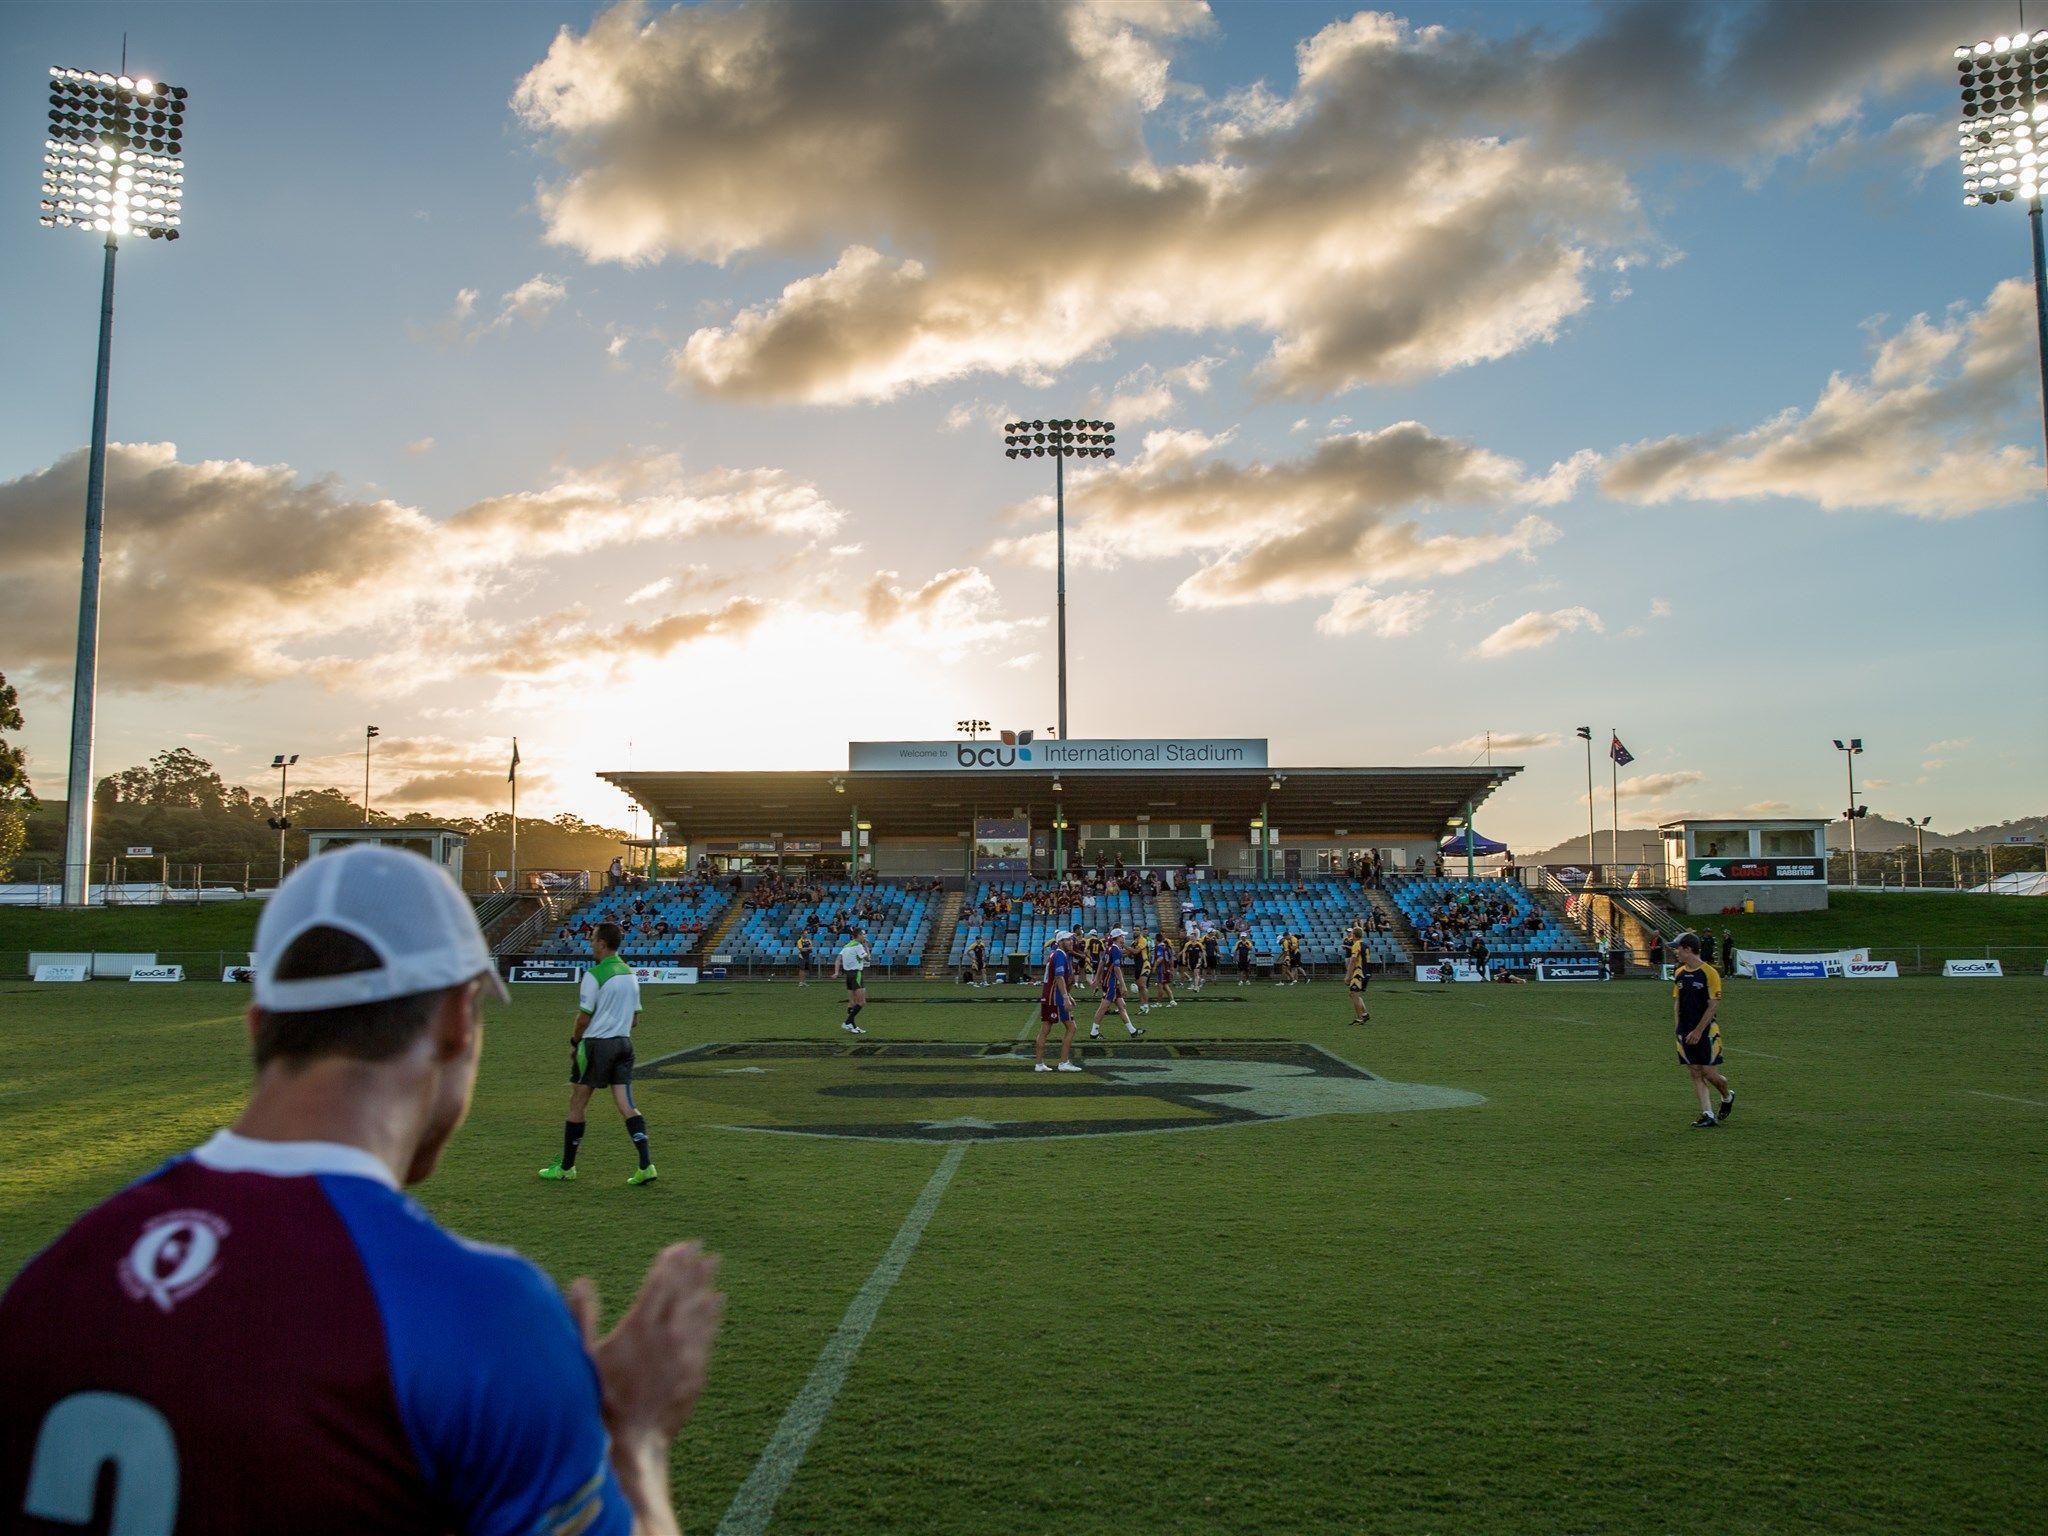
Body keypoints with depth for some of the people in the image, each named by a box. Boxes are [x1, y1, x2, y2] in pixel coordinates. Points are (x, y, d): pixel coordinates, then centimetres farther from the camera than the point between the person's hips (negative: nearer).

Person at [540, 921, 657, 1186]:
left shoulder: (593, 975, -13)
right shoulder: (630, 974, 11)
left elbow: (584, 1017, -13)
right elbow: (635, 1018, 15)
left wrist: (574, 1042, 2)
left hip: (596, 1045, -6)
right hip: (624, 1043, 6)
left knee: (577, 1106, 8)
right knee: (627, 1106, 2)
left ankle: (566, 1167, 18)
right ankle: (646, 1166, -8)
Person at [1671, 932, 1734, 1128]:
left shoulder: (1709, 973, -11)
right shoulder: (1679, 973, 8)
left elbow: (1713, 1006, -13)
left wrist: (1698, 1031, -16)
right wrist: (1679, 1029, 7)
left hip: (1706, 1031, -6)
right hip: (1686, 1033, 6)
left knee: (1709, 1073, -3)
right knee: (1695, 1074, 2)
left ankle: (1727, 1096, 28)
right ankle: (1708, 1115, 5)